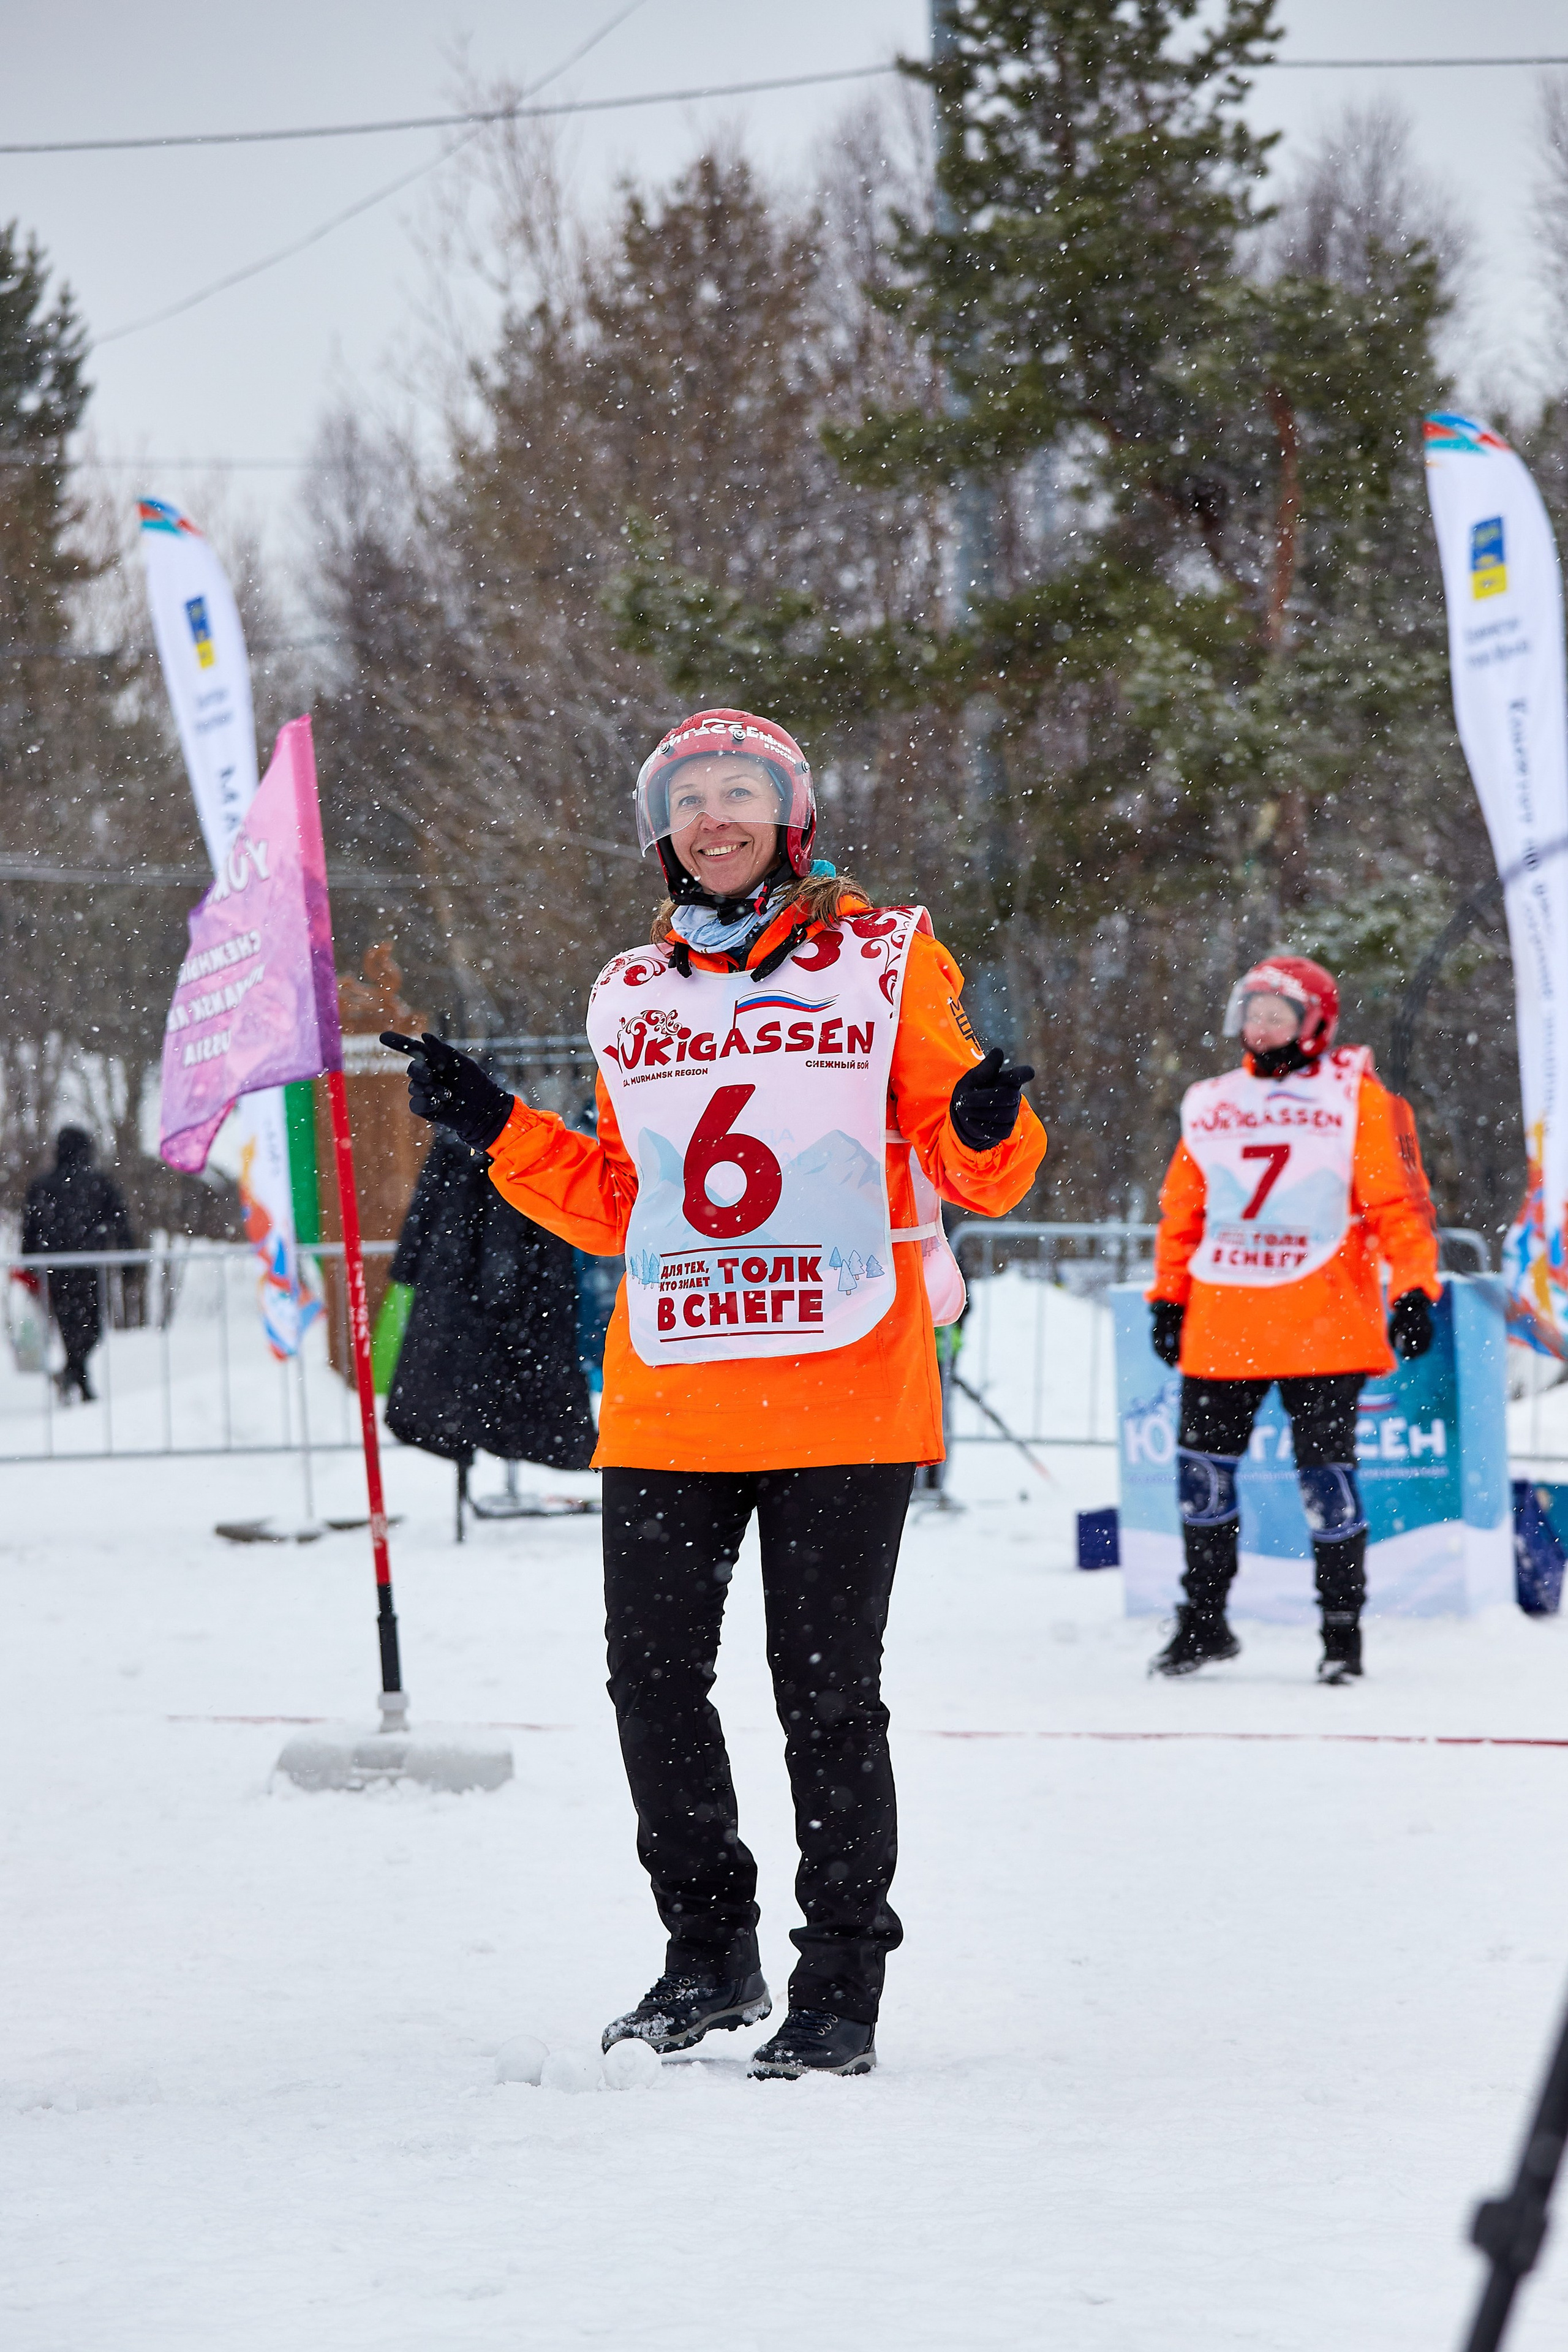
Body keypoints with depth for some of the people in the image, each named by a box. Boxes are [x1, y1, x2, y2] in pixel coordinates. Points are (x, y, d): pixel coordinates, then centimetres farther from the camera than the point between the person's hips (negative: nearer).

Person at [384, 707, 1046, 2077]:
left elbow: (980, 1171, 2)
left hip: (844, 1399, -4)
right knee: (653, 1677, 3)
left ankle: (841, 1986, 8)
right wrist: (497, 1132, 8)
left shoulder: (888, 962, 3)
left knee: (827, 1694, -2)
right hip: (668, 1405, 4)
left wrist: (988, 1131, -20)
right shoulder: (634, 996, 14)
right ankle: (709, 1950, 21)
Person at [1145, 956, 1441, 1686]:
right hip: (1222, 1325, 5)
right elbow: (1182, 1209, 19)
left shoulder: (1356, 1097, 1)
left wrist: (1414, 1290, -11)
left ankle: (1342, 1629, 6)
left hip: (1323, 1326, -5)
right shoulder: (1213, 1105, 15)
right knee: (1202, 1468, 6)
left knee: (1325, 1473, -5)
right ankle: (1202, 1621, 19)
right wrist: (1167, 1298, 16)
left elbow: (1398, 1199, -3)